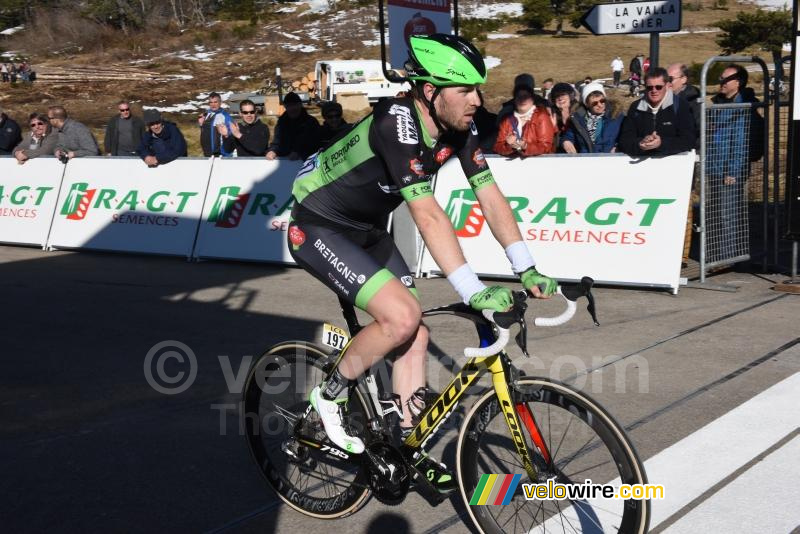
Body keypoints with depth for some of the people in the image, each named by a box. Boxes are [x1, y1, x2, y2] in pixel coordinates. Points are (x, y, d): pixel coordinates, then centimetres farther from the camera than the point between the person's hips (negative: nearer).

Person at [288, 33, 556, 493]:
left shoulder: (459, 129, -8)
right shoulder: (398, 124, -32)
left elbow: (491, 197, -8)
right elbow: (429, 217, -40)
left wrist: (528, 270, -16)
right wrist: (474, 293, -43)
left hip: (368, 229, 8)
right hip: (318, 228, -8)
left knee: (416, 334, 2)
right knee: (402, 317, -22)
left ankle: (408, 449, 15)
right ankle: (329, 397, 1)